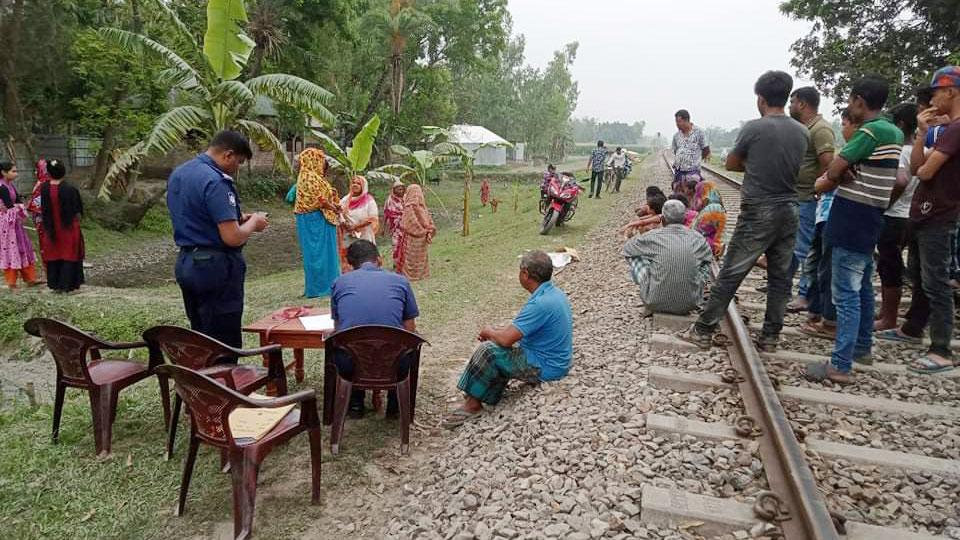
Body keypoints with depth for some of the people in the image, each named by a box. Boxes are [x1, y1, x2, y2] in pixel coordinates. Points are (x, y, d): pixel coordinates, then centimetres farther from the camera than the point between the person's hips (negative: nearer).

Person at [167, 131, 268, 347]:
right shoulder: (216, 182, -20)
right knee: (225, 344, -1)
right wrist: (254, 223, -3)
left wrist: (237, 218, 15)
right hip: (216, 266, -9)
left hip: (185, 262, 9)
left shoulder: (177, 174, 10)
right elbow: (233, 238, -23)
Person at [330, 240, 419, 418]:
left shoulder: (340, 282, 8)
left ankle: (355, 404, 38)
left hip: (349, 367, 1)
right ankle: (395, 406, 36)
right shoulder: (400, 281, 6)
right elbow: (410, 330, 11)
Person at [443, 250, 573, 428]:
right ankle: (487, 400, 15)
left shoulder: (540, 303, -27)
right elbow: (522, 326, 17)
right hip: (555, 360, 10)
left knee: (487, 350, -15)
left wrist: (489, 331, -4)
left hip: (545, 367, -10)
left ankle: (472, 404, 0)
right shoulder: (554, 292, 5)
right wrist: (495, 331, 7)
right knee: (496, 344, 16)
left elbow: (506, 339, -26)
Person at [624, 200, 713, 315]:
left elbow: (627, 249, 10)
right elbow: (708, 259, 21)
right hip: (690, 304, 3)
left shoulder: (653, 237, -8)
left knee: (635, 257, 15)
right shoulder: (698, 238, 0)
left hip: (657, 304, -3)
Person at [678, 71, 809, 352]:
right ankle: (770, 337, 17)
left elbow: (731, 164, 0)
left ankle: (703, 331, 4)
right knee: (780, 276, 10)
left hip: (758, 213, -5)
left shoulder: (754, 128, -10)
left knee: (730, 274, -1)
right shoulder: (803, 133, 5)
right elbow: (792, 168, 14)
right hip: (789, 210, 6)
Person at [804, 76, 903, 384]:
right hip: (868, 223, 10)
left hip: (852, 223, -10)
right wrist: (844, 175, -8)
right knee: (862, 288, 19)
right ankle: (862, 347, 32)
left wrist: (839, 176, 7)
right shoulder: (892, 132, 13)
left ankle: (840, 365, -7)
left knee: (846, 295, -9)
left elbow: (834, 171, -14)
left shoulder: (872, 131, -17)